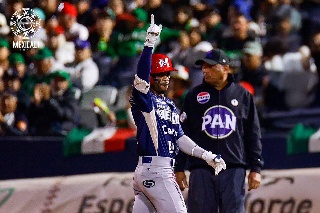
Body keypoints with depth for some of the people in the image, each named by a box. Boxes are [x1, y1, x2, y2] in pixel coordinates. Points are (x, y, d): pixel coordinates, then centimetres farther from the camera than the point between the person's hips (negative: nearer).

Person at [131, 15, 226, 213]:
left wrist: (206, 155, 10)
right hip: (155, 171, -8)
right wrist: (150, 42, -30)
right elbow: (141, 76, -24)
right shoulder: (143, 98, -4)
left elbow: (180, 137, 19)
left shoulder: (170, 105, 21)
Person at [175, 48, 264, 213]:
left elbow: (253, 135, 9)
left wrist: (255, 169, 3)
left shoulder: (243, 96, 9)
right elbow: (182, 134, 9)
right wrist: (179, 168, 3)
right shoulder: (194, 96, 9)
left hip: (234, 170, 0)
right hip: (201, 170, 0)